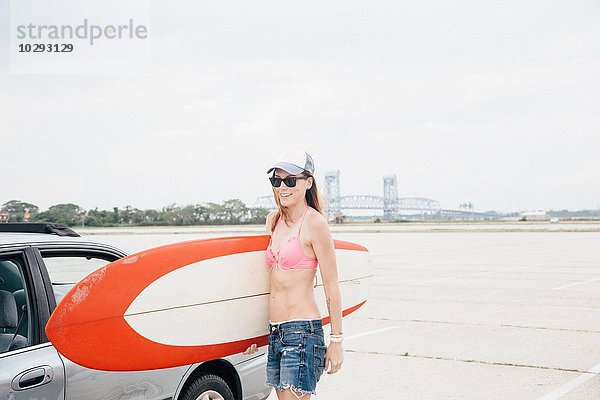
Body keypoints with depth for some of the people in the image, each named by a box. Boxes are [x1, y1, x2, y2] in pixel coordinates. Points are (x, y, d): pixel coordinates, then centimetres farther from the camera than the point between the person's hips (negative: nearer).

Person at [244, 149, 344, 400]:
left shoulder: (314, 223, -11)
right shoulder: (273, 221, 12)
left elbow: (331, 287, -10)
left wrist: (336, 341, -10)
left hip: (302, 331, -8)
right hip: (274, 331, 8)